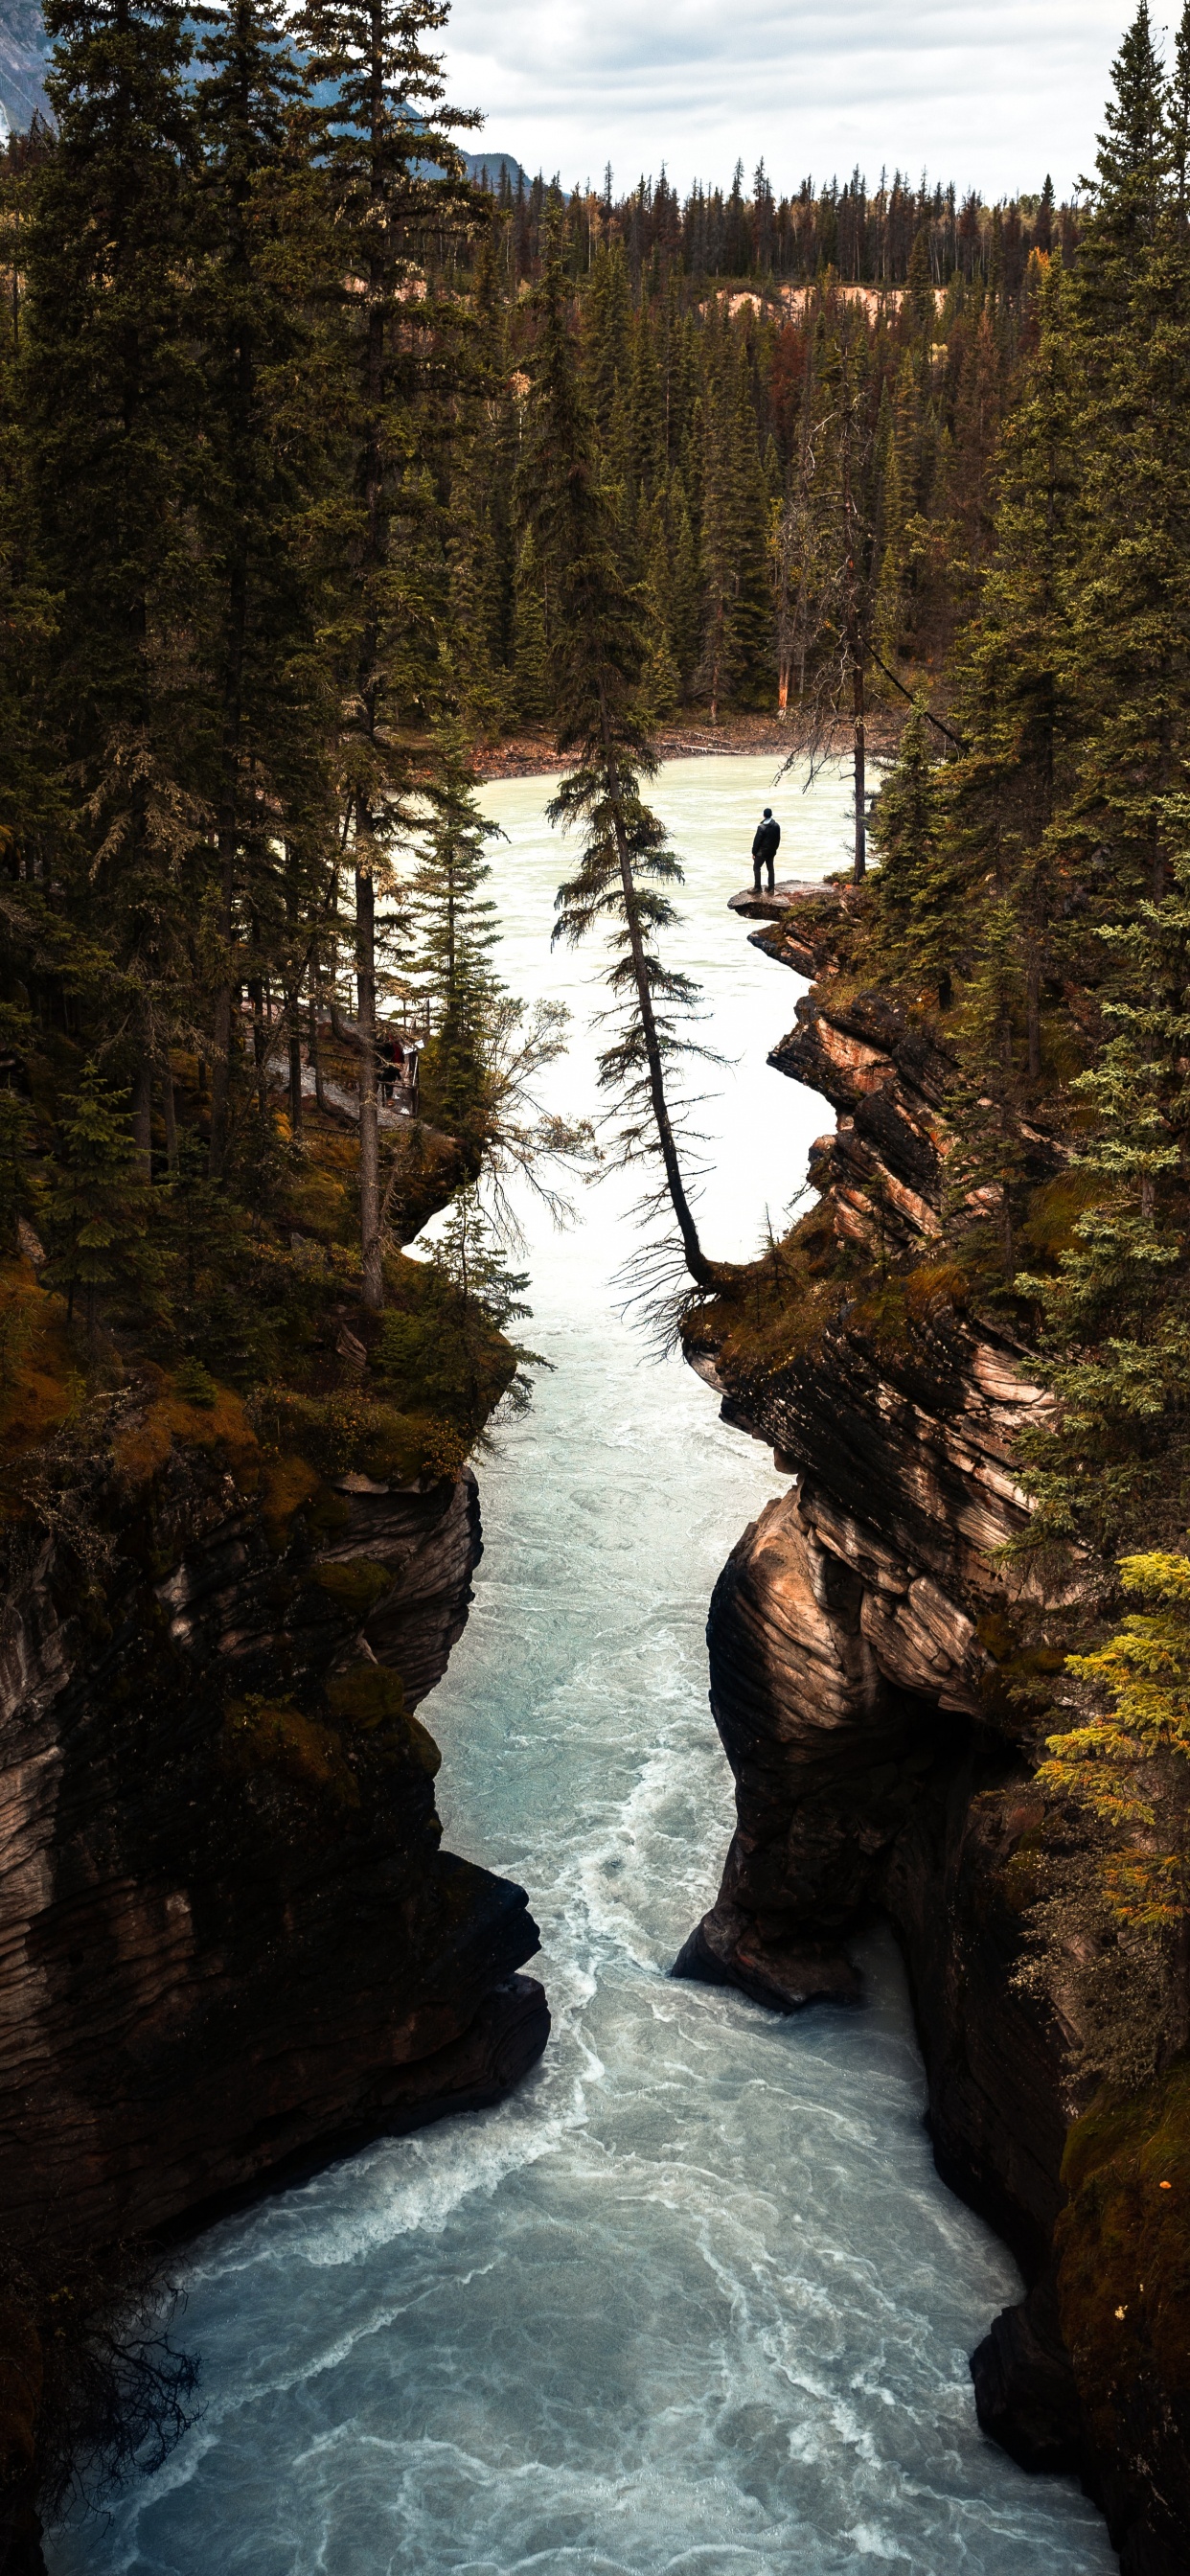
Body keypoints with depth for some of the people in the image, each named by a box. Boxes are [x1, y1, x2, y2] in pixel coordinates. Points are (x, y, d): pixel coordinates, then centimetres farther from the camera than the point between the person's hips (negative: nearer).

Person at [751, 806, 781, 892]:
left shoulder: (761, 827, -19)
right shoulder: (776, 826, -1)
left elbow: (757, 841, -15)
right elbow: (778, 839, 8)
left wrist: (754, 852, -6)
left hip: (762, 851, -6)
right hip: (772, 851, 6)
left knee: (756, 867, 5)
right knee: (771, 868, 13)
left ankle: (757, 887, 1)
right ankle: (771, 888, 14)